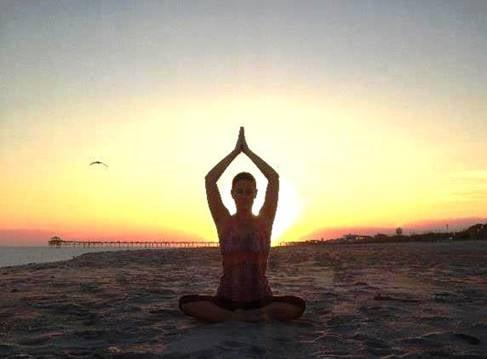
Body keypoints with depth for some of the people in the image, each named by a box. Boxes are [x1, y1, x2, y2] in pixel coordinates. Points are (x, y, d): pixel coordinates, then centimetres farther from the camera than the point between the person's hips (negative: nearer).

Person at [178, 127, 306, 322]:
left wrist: (248, 151, -2)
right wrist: (235, 151, -3)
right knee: (185, 303, -26)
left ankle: (235, 315, -7)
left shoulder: (264, 221, 1)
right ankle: (259, 315, -13)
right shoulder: (224, 222, 1)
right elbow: (209, 179, -8)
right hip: (227, 299, 0)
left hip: (261, 298, 0)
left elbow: (274, 178, -6)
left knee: (298, 306, -27)